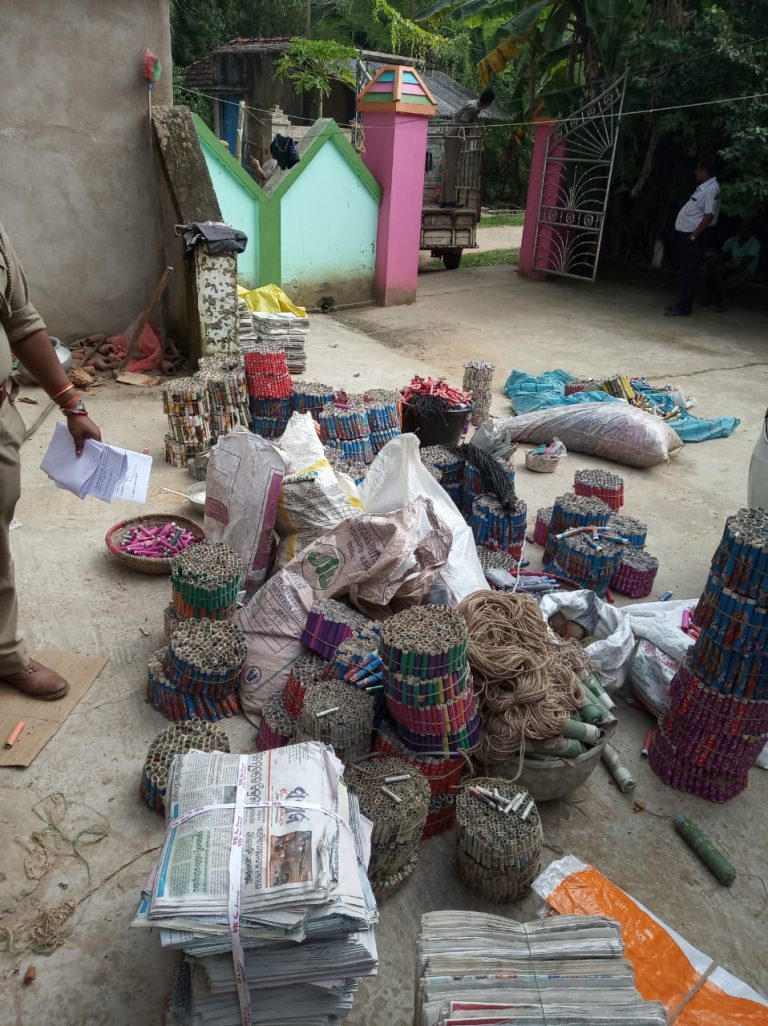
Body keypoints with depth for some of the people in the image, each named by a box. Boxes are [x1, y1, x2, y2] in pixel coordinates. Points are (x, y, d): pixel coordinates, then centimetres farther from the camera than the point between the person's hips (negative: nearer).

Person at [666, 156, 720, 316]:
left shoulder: (711, 189, -16)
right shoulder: (703, 187, 15)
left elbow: (709, 216, -22)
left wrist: (693, 236, -21)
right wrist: (690, 236, 16)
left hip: (695, 236, -10)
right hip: (686, 234, 10)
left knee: (689, 273, -6)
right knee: (685, 271, 15)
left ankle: (684, 308, -3)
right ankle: (682, 303, 23)